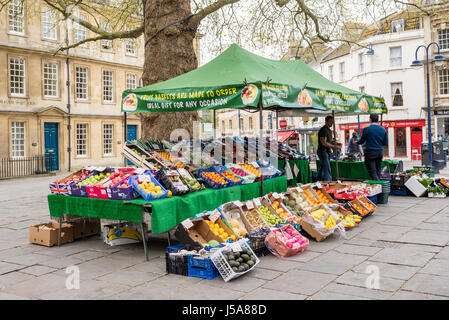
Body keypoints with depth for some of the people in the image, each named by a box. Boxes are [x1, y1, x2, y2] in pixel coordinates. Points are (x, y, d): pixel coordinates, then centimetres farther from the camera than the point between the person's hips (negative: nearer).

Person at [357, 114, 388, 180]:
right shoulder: (383, 130, 2)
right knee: (378, 172, 14)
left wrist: (356, 142, 23)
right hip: (380, 152, 5)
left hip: (370, 153, -5)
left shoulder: (366, 129, -10)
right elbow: (385, 143, 6)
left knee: (373, 172, -2)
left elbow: (362, 141, 1)